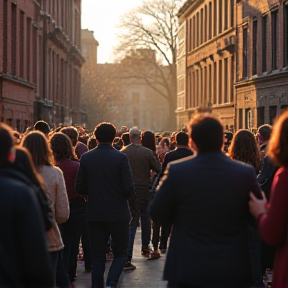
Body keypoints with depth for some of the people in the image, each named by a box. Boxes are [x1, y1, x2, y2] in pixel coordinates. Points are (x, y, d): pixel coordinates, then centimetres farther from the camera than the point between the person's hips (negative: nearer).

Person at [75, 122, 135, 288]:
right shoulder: (121, 157, -10)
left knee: (98, 256, 10)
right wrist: (123, 196, 8)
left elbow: (80, 188, -1)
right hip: (118, 213, -2)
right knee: (120, 253, 10)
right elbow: (129, 188, -13)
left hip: (95, 213, 3)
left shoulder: (86, 158, -2)